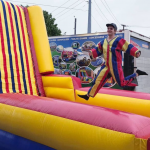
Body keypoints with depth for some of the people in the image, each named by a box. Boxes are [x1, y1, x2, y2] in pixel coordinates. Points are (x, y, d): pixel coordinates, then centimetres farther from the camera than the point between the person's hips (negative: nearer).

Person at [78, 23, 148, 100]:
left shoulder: (118, 40, -6)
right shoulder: (103, 42, 13)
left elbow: (128, 47, -12)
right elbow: (98, 50, 23)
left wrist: (137, 52, -27)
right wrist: (92, 53, 4)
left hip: (115, 66, -6)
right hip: (106, 66, 6)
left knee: (122, 83, -3)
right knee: (98, 80, 5)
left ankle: (137, 73, 16)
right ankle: (88, 95, 15)